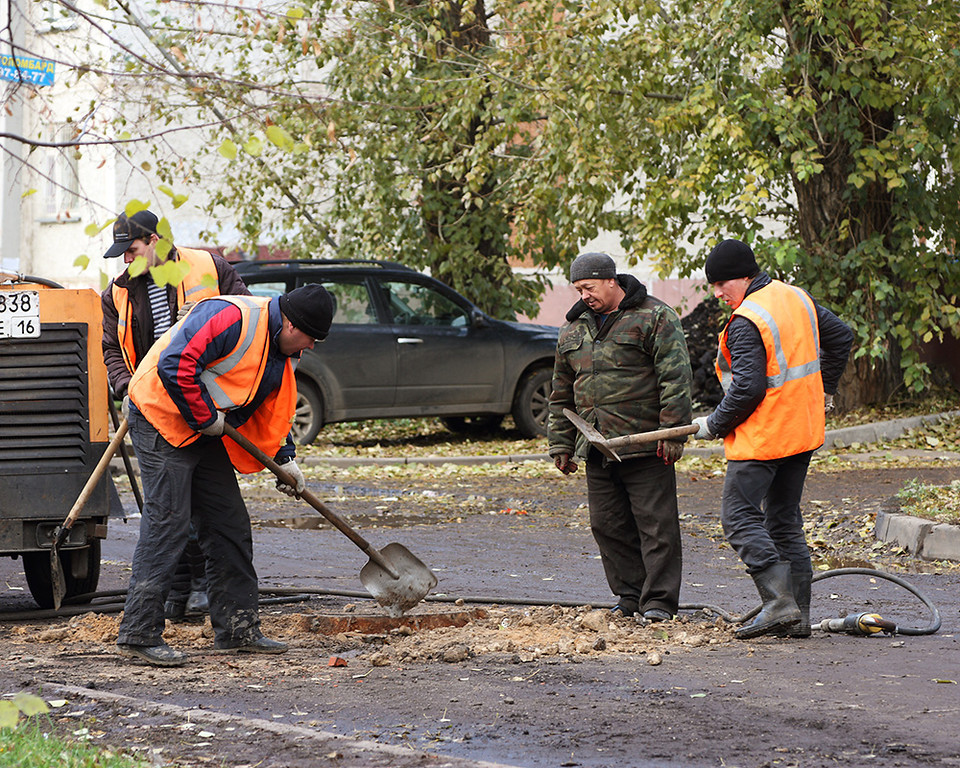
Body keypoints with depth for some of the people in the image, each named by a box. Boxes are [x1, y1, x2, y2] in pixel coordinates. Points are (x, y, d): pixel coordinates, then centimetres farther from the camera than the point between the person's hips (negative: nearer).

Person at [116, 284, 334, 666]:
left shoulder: (280, 354, 10)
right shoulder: (231, 317, -23)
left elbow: (270, 412, 23)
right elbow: (175, 365, -30)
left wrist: (284, 459, 12)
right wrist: (205, 417, -21)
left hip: (205, 434, 10)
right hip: (162, 420, -10)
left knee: (231, 526, 8)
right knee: (166, 522, -13)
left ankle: (237, 628, 15)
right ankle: (139, 633, -10)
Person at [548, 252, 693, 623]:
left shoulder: (654, 317, -5)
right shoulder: (573, 328, 15)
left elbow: (675, 379, -9)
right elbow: (562, 393, 21)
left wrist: (672, 432, -15)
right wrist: (561, 443, 18)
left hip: (645, 447, -6)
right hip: (596, 448, 6)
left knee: (656, 525, -5)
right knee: (609, 525, 7)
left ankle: (659, 601, -2)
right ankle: (629, 595, 17)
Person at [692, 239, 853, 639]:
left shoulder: (746, 322, -18)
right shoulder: (797, 298, 8)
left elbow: (748, 388, -23)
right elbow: (840, 336, 20)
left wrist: (715, 424, -9)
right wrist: (824, 392, 28)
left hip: (762, 437, -9)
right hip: (803, 430, 9)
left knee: (740, 518, -3)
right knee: (784, 520, 13)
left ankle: (779, 603, -13)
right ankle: (799, 615, 11)